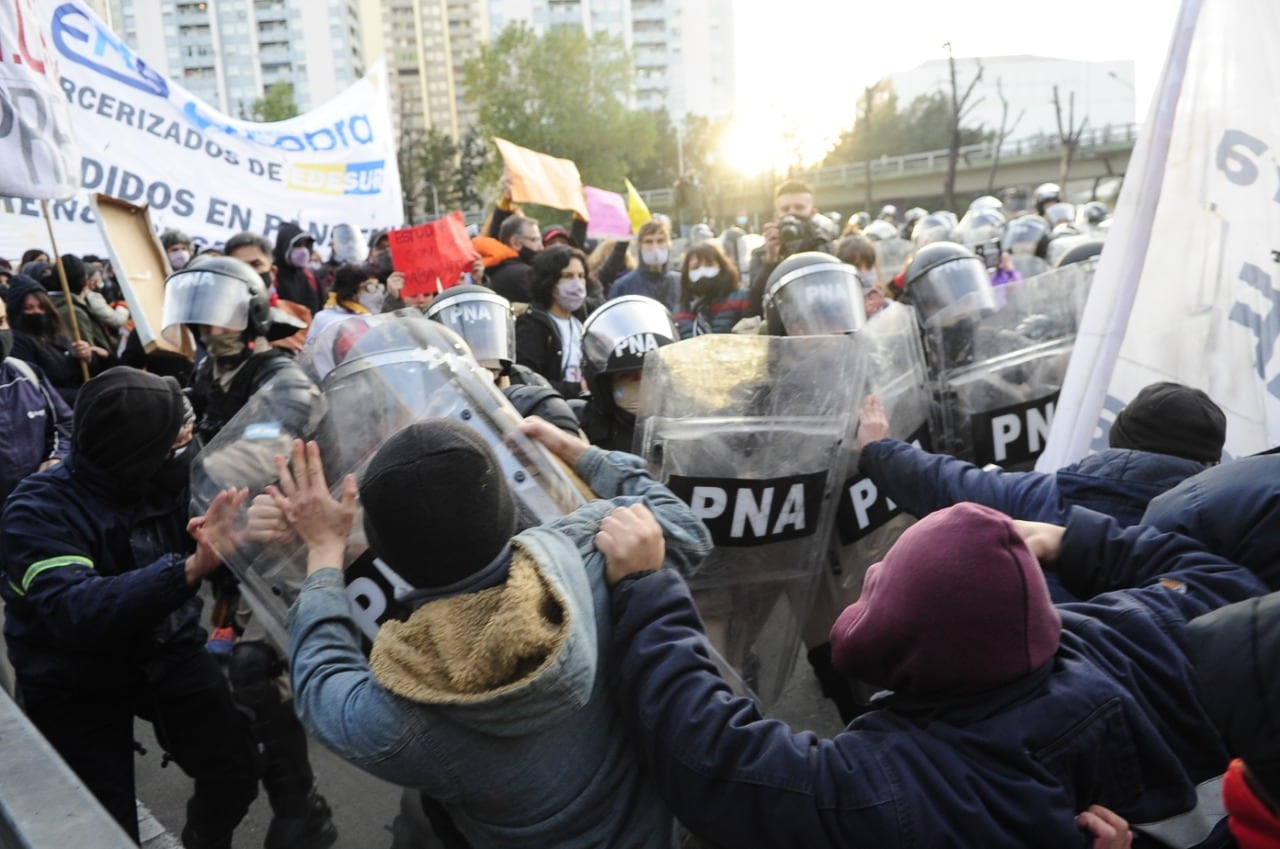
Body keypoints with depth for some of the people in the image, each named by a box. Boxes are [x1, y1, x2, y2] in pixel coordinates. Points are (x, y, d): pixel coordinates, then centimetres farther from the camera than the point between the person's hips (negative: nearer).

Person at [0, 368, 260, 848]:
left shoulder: (169, 479, -11)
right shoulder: (39, 511, -23)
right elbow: (76, 610, -39)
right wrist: (189, 569, -51)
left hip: (166, 652, 3)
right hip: (77, 683, -3)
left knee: (236, 769, -4)